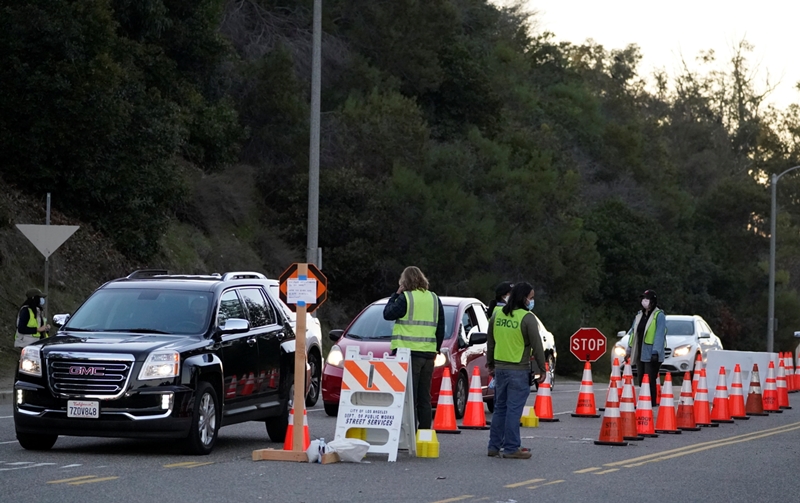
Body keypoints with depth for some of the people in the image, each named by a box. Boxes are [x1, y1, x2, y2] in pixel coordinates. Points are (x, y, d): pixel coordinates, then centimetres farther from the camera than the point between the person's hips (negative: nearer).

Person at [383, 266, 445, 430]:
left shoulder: (406, 298, -8)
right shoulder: (434, 299, 12)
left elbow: (388, 314, -1)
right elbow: (441, 328, 14)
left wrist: (396, 294, 7)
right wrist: (436, 349, 21)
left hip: (408, 352, -6)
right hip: (428, 353, 6)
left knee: (409, 396, -6)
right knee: (424, 398, 11)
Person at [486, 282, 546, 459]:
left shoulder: (497, 315, 7)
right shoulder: (527, 318, -12)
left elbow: (490, 342, 15)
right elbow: (537, 345, -11)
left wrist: (491, 364, 25)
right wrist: (542, 369, -3)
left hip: (500, 369, 6)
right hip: (519, 371, -6)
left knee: (500, 408, 14)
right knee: (514, 410, -4)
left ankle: (494, 446, 16)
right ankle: (511, 448, -3)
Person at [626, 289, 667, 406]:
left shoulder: (659, 316, -7)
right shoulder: (639, 315, 16)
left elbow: (659, 335, -14)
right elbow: (633, 333, 20)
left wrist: (655, 352, -21)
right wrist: (629, 350, 18)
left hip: (651, 355, -7)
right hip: (640, 354, 7)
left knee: (650, 380, -10)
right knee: (641, 380, 7)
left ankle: (651, 403, -8)